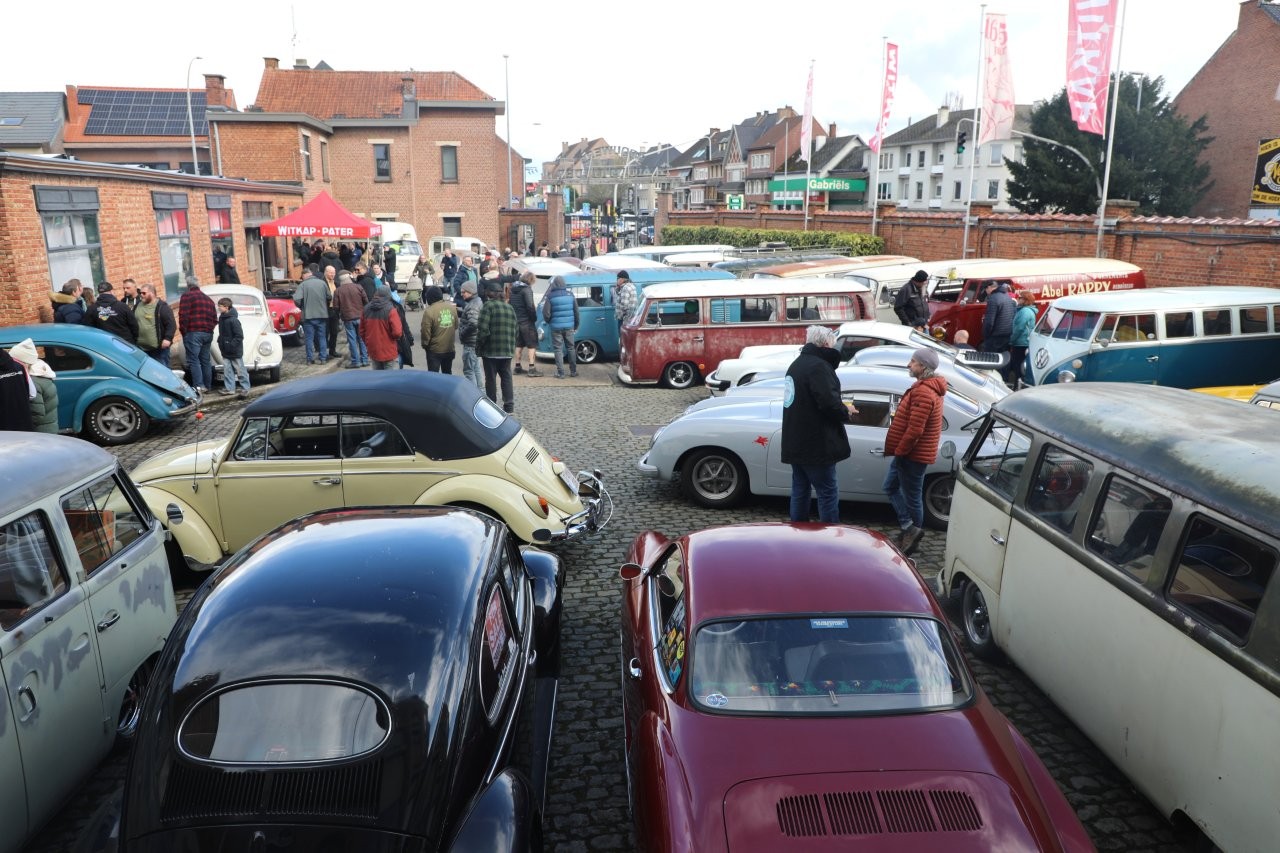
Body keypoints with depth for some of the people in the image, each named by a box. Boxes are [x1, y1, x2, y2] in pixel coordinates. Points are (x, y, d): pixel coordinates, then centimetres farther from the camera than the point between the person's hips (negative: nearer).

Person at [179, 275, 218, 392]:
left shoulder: (187, 296, -3)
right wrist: (209, 328, 18)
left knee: (193, 360, -7)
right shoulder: (208, 298, 19)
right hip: (208, 333, 6)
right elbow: (215, 318, 17)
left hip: (193, 333, -6)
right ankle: (207, 386, 13)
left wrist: (183, 331, -3)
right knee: (206, 360, 11)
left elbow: (183, 316, -12)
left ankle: (199, 386, -15)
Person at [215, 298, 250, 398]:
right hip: (225, 351, 8)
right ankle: (229, 388, 14)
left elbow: (239, 336, -20)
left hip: (235, 351, -8)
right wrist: (220, 341, 9)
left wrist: (231, 345, -22)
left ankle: (245, 388, 10)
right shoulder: (221, 318, 7)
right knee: (227, 369, 8)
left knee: (240, 369, 1)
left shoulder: (233, 320, -19)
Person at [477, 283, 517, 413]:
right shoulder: (510, 308, 11)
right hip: (507, 351, 6)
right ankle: (509, 406, 10)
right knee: (506, 378, 11)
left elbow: (483, 330, -16)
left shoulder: (488, 307, -10)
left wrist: (478, 348, -6)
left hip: (491, 350, -6)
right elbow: (515, 331, 12)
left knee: (491, 379, 3)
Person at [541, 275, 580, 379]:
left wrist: (549, 322, 12)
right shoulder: (570, 295, 1)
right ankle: (573, 371, 18)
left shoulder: (550, 296, -9)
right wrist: (576, 324, 19)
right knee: (571, 348, 14)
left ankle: (560, 373, 1)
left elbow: (546, 313, -9)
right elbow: (576, 311, 6)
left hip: (556, 327, -3)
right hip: (569, 327, 3)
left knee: (558, 349, 3)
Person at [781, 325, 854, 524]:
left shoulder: (797, 363, 15)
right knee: (828, 492, -2)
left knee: (800, 490, 15)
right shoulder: (819, 366, -17)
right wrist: (846, 410, -6)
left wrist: (840, 407, 13)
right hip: (815, 445, -9)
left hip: (795, 444, 9)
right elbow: (829, 402, -26)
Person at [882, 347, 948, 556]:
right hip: (910, 452, 10)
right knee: (891, 487, 14)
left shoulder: (923, 392, -24)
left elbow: (915, 430, -27)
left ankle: (911, 528, 13)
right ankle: (909, 528, 12)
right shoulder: (927, 387, 10)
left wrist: (899, 451, -15)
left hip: (913, 454, -10)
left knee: (912, 496, 2)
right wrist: (899, 450, 18)